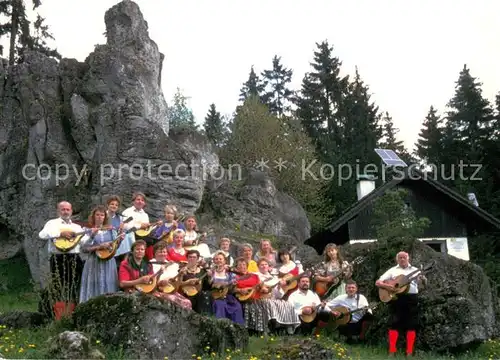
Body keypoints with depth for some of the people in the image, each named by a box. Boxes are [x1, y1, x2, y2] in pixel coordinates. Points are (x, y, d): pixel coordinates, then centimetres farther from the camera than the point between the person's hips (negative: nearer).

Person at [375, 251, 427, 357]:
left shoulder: (415, 270, 13)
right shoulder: (392, 270, 11)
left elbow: (423, 285, 5)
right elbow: (377, 282, 7)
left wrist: (423, 279, -18)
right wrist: (386, 286, -14)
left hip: (411, 298, 1)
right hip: (396, 298, -1)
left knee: (411, 325, -1)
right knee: (394, 324, -4)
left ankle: (409, 352, 4)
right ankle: (392, 351, -2)